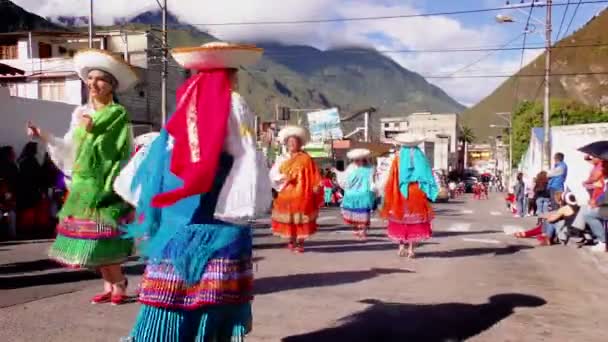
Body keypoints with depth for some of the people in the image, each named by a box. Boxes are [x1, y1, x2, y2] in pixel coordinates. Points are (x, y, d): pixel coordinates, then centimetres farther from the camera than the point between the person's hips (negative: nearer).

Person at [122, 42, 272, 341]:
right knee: (218, 292, 1)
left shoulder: (185, 105, 11)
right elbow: (247, 158, -12)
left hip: (176, 217, 5)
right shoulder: (233, 105, -5)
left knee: (171, 291, 8)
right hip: (219, 219, -5)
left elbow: (154, 153, 13)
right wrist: (258, 200, -3)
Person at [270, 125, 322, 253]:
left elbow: (314, 176, -1)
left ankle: (300, 242, 6)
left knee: (301, 218, -3)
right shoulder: (282, 158, 10)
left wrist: (316, 187, -12)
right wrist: (283, 177, -14)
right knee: (288, 217, 5)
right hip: (286, 193, 3)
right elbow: (273, 173, 4)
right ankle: (291, 241, 19)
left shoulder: (305, 158, 2)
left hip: (302, 194, -3)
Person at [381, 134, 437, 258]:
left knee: (400, 221, 13)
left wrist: (391, 199, 0)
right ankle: (410, 249, 3)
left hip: (400, 196, 0)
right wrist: (426, 193, 1)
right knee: (415, 221, 6)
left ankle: (401, 247, 11)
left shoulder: (398, 159, -3)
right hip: (416, 195, 0)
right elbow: (426, 178, -5)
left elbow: (392, 180, -5)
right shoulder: (420, 158, -1)